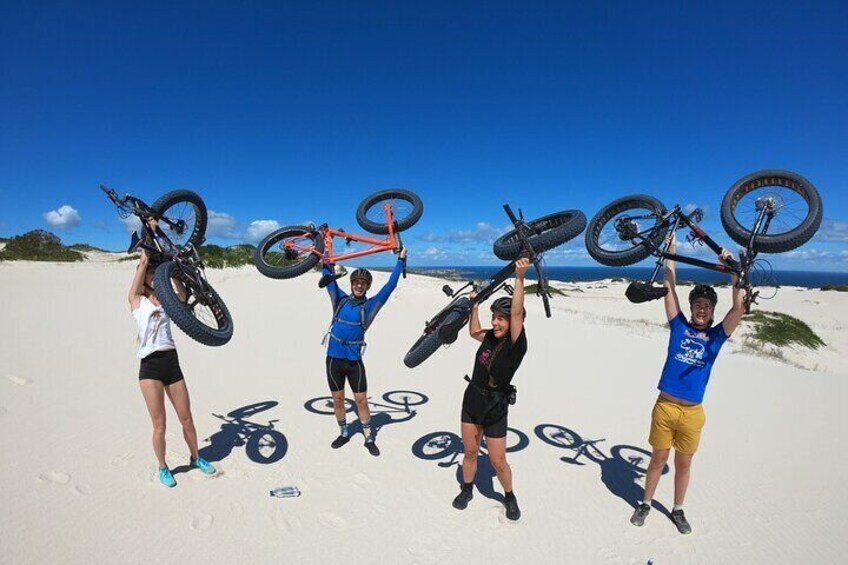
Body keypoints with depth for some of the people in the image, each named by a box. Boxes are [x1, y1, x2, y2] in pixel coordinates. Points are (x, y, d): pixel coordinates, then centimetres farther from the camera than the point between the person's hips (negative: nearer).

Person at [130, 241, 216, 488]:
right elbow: (143, 263, -4)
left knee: (187, 419, 10)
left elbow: (183, 294, -5)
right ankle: (163, 468, 25)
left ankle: (195, 458, 32)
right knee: (159, 425, 2)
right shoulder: (137, 300, 3)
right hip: (150, 366, -3)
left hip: (172, 362, 3)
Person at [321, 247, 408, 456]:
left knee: (361, 400, 4)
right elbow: (329, 279, 4)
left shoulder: (370, 305, -2)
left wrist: (400, 260, -5)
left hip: (354, 360, -2)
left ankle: (369, 438, 20)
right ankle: (344, 433, 33)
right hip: (333, 358, 2)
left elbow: (390, 286, -5)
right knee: (337, 399, 14)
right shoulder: (340, 299, 3)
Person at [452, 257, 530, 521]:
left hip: (495, 407, -5)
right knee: (470, 451, 17)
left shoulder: (516, 344, -18)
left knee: (498, 462, 7)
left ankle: (509, 497, 35)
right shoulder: (491, 337, -2)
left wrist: (520, 278, -41)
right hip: (472, 399, 5)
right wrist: (475, 306, 16)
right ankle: (467, 489, 41)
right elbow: (474, 332, 21)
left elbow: (517, 312, -33)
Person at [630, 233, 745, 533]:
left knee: (683, 464, 15)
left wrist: (734, 269, -14)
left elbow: (739, 307, -10)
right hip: (665, 407, 0)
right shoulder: (679, 326, 1)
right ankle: (645, 503, 31)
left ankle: (678, 510, 35)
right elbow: (670, 287, -1)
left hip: (692, 412, 1)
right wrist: (671, 250, -3)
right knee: (658, 459, 12)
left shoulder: (717, 335, 3)